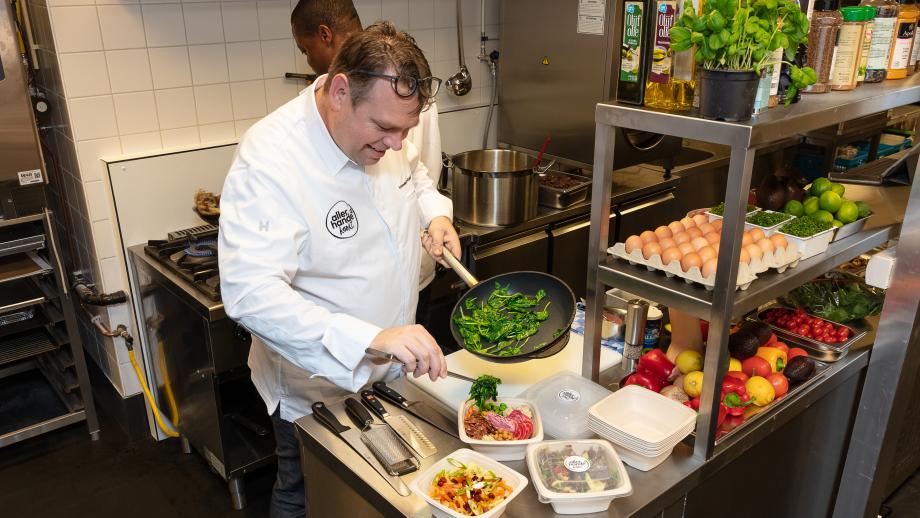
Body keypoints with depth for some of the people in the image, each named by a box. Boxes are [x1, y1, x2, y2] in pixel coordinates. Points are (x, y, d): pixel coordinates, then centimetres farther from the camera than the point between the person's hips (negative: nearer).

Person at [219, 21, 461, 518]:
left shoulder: (381, 125, -9)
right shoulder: (269, 160, -31)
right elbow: (250, 293, -39)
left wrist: (435, 213, -9)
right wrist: (371, 338, -48)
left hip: (391, 370, 6)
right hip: (317, 387, -6)